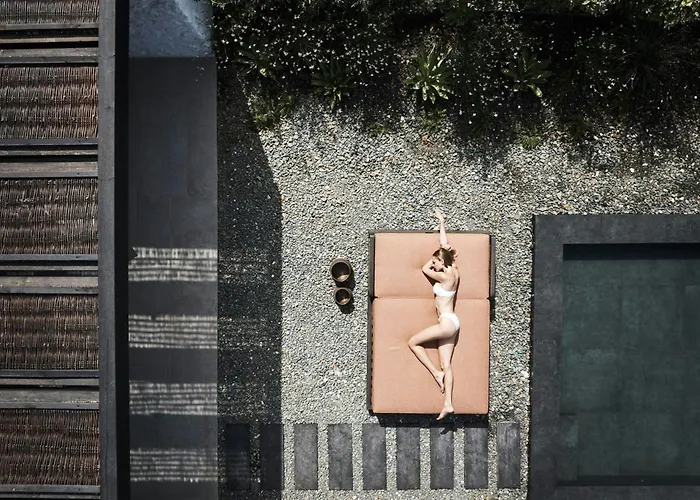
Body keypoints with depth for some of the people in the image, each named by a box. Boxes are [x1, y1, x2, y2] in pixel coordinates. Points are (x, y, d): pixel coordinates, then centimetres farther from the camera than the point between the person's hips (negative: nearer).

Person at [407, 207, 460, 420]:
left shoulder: (445, 276, -15)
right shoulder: (453, 271, 8)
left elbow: (425, 269, -2)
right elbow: (444, 245, 17)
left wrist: (436, 257, 6)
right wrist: (441, 222, 23)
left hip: (447, 322, -9)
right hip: (450, 323, 9)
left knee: (413, 342, 0)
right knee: (446, 364, 3)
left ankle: (436, 373, 0)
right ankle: (448, 404, -1)